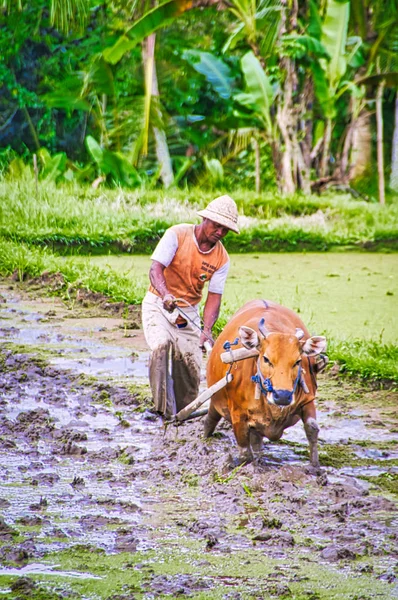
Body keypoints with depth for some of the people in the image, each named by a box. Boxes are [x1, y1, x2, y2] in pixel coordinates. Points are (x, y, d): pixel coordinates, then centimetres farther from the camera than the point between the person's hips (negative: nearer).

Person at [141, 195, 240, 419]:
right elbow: (156, 268, -23)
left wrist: (207, 330, -24)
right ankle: (163, 408, -25)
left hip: (189, 311, 4)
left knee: (190, 359, -6)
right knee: (161, 344, -26)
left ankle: (184, 411, 14)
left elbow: (214, 296, -8)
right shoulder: (177, 235, -16)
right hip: (158, 304, -4)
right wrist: (166, 294, -43)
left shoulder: (221, 258, -5)